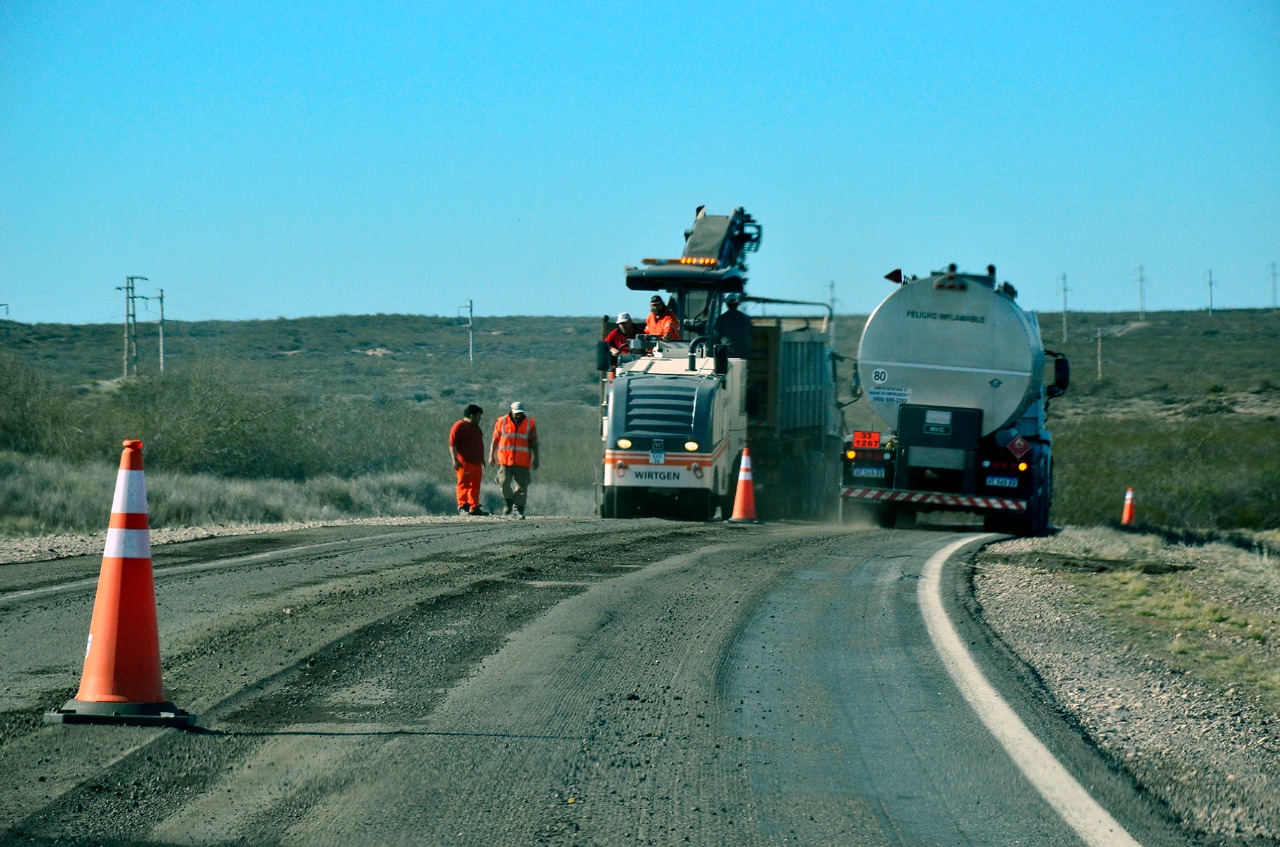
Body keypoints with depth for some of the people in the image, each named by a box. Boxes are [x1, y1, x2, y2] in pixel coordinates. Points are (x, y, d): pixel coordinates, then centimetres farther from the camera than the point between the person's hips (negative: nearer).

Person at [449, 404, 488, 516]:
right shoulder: (459, 427, -6)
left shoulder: (476, 428, 22)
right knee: (464, 484, -9)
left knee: (475, 486, 7)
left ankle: (474, 508, 9)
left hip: (476, 463, 8)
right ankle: (462, 507, -8)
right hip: (464, 462, -8)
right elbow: (452, 444, -12)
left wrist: (482, 460, 29)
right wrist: (455, 460, -18)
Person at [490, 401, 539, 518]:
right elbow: (495, 440, 9)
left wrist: (535, 459, 2)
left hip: (522, 461, 0)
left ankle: (518, 509, 2)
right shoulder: (502, 422, 5)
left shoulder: (530, 424, 6)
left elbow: (534, 443, 7)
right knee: (504, 481, -14)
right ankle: (508, 502, 10)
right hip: (505, 460, 0)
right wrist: (491, 455, 3)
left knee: (521, 486, -3)